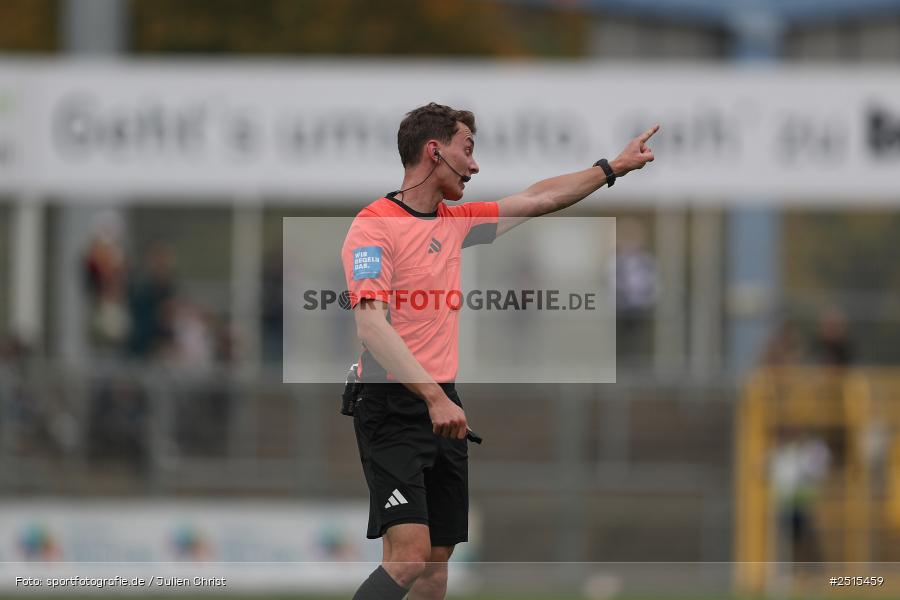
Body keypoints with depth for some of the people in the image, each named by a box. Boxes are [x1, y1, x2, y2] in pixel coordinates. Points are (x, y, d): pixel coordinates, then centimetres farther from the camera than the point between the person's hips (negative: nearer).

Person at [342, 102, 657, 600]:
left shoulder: (454, 223, 14)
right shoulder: (375, 226, -11)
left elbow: (535, 200, 28)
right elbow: (371, 325, -21)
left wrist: (614, 167, 32)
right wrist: (434, 397, -29)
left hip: (443, 409, 9)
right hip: (394, 406, -9)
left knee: (437, 558, 7)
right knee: (409, 555, -19)